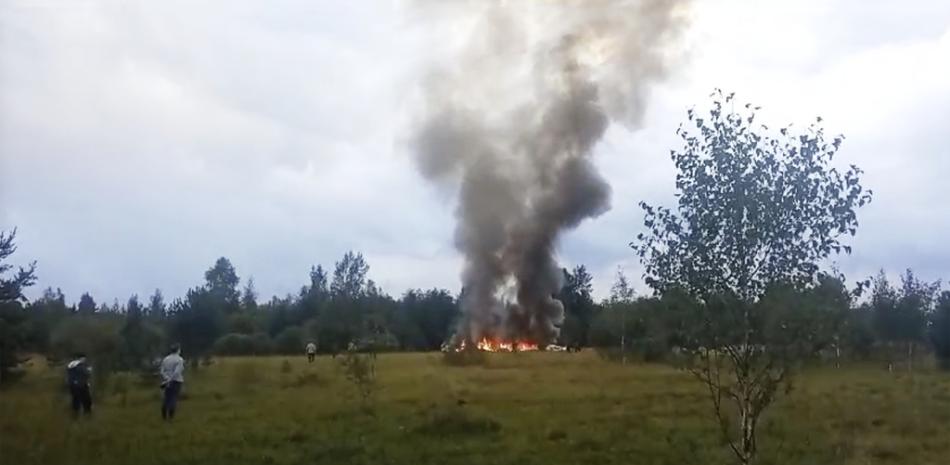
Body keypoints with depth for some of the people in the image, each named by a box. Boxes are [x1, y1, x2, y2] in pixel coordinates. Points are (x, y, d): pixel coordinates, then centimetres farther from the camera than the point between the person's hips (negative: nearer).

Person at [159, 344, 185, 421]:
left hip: (167, 381, 5)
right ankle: (171, 416, -2)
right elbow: (177, 372, -21)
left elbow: (161, 371, 0)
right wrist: (170, 379, -16)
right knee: (173, 399, 0)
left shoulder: (165, 359, 6)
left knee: (166, 398, 10)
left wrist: (167, 378, -7)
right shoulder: (180, 359, -10)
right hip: (176, 381, -5)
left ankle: (164, 416, 11)